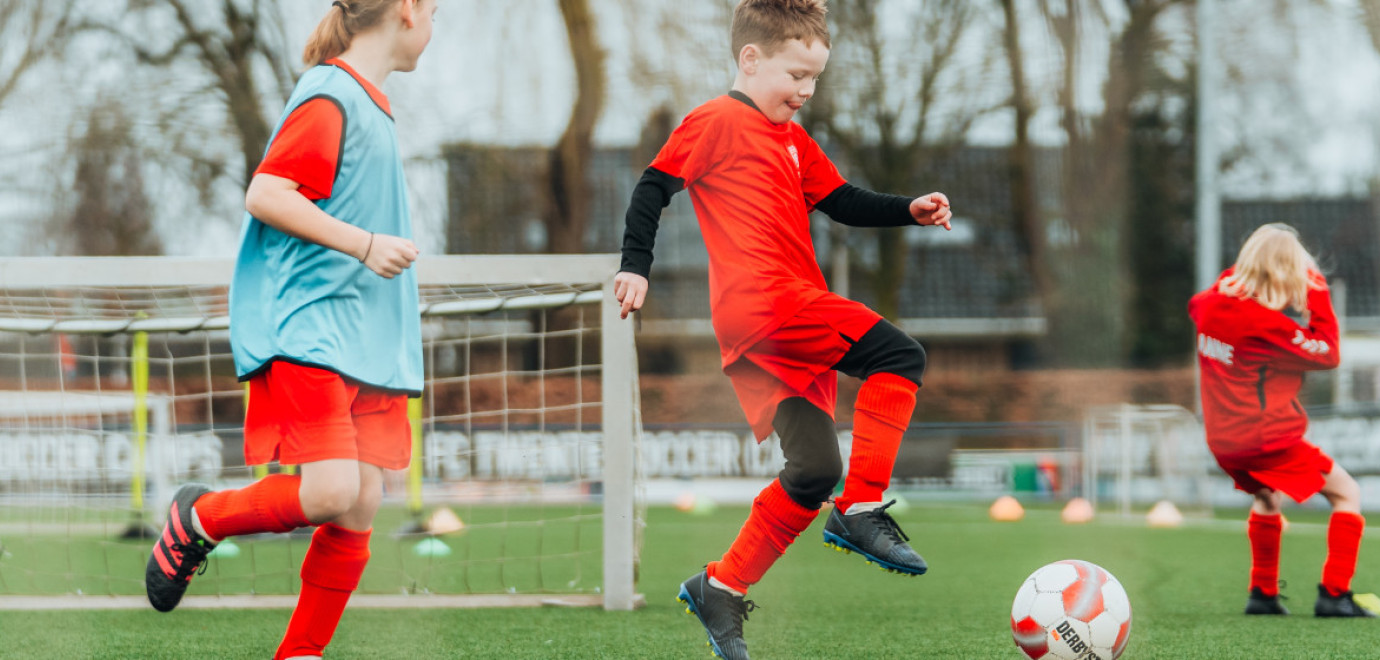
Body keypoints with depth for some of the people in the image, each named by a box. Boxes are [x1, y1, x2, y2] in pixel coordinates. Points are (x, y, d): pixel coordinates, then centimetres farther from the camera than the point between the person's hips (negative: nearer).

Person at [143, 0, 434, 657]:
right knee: (333, 491, -19)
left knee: (361, 507, 1)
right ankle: (197, 521, 5)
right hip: (305, 326, -9)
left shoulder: (370, 105, 18)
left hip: (365, 340, 9)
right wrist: (363, 244, -20)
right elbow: (265, 194, -19)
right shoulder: (329, 98, -11)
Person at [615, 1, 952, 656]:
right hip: (762, 304, -9)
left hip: (792, 325, 9)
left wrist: (910, 210, 11)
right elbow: (653, 187, -2)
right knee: (898, 356, -18)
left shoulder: (793, 141, 26)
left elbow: (843, 202, 25)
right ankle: (862, 509, -17)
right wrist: (635, 265, -9)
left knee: (814, 471, 5)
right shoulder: (717, 122, 0)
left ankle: (721, 589, 11)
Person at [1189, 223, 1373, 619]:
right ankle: (1334, 594, -4)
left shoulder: (1211, 306, 1)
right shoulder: (1268, 324, -20)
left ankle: (1263, 593, 31)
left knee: (1268, 497, 35)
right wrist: (1319, 300, -5)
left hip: (1223, 444, 8)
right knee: (1347, 494, 5)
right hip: (1269, 439, -8)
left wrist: (1239, 273, 19)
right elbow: (1328, 355, -11)